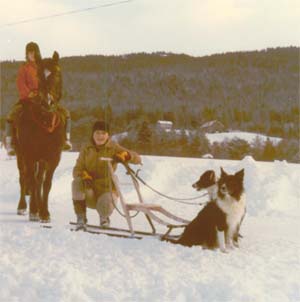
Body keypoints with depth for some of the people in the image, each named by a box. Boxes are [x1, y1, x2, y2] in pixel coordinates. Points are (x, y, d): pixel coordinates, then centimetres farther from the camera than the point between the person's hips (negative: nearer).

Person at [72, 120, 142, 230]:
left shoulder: (114, 148, -1)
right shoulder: (87, 149, 6)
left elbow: (137, 159, -10)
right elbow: (77, 169, 1)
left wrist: (125, 156, -33)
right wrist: (83, 175, -24)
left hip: (106, 189, -2)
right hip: (88, 193, 2)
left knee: (105, 207, -34)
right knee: (77, 182, -29)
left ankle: (104, 217, 9)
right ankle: (81, 218, -13)